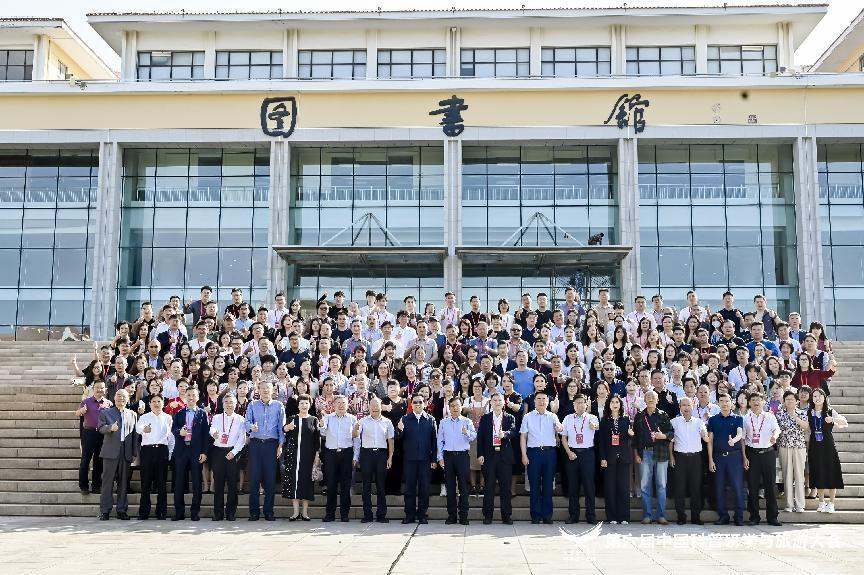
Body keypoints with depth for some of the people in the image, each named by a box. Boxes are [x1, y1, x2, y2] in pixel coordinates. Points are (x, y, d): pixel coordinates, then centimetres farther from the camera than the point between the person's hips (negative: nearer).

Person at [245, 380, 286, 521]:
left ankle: (269, 511, 6)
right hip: (255, 443, 0)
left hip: (271, 444, 0)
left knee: (271, 478, -1)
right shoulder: (252, 405, 10)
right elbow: (247, 422, 1)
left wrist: (280, 445, -3)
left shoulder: (278, 406, 9)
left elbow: (281, 426, 6)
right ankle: (254, 512, 4)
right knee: (254, 477, -2)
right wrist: (251, 427, -22)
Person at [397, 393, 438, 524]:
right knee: (409, 487, 4)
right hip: (409, 458, 0)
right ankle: (410, 515, 11)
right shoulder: (405, 419, 5)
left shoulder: (430, 420, 4)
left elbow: (434, 440, 3)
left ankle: (422, 515, 12)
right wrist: (399, 430, -25)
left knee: (424, 487, 4)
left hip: (425, 459, 0)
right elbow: (398, 437, -2)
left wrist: (434, 459, -2)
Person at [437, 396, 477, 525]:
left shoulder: (467, 421, 6)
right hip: (448, 456, 2)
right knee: (450, 486, 4)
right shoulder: (443, 422, 10)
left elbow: (474, 437, -7)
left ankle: (463, 516, 3)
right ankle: (451, 515, 10)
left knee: (463, 486, -2)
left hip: (463, 456, -2)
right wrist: (440, 457, 5)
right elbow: (440, 440, 11)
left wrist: (467, 433, -28)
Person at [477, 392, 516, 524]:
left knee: (505, 487, 2)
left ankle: (507, 516, 8)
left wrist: (505, 434, -31)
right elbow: (480, 437, 5)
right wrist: (480, 454, -5)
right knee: (488, 487, 2)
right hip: (489, 455, 0)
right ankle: (487, 516, 8)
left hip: (505, 455, 0)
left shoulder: (510, 418, 10)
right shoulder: (485, 418, 10)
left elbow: (513, 431, -9)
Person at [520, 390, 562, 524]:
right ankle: (535, 515, 8)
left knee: (548, 485, 4)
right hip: (534, 452, -1)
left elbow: (560, 429, -11)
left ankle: (547, 515, 11)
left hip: (549, 452, 1)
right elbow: (523, 437, 6)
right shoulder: (528, 417, 7)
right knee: (535, 485, 2)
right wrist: (524, 455, -3)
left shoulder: (552, 416, 8)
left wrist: (559, 428, -36)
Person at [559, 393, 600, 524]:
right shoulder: (568, 418, 9)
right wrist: (569, 452, -1)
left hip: (587, 453, -2)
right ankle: (573, 515, 13)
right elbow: (564, 437, 10)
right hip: (572, 453, 2)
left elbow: (595, 427, -22)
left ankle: (591, 515, 7)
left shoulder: (591, 417, 2)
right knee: (573, 485, 5)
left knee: (589, 484, -1)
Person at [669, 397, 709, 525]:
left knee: (696, 487, 1)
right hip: (680, 457, 0)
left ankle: (696, 516, 9)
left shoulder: (699, 422, 7)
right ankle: (681, 516, 6)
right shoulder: (675, 422, 6)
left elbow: (706, 439, -6)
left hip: (695, 457, 0)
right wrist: (671, 456, 1)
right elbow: (670, 440, 10)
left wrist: (705, 427, -23)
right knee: (680, 487, -1)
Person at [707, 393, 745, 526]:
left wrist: (734, 440, -36)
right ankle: (722, 516, 12)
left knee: (738, 486, -5)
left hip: (735, 455, -2)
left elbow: (740, 434, -12)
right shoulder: (713, 419, 9)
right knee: (719, 487, 4)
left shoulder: (737, 418, 5)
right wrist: (710, 460, 1)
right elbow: (710, 440, 8)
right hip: (718, 456, 2)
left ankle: (739, 517, 2)